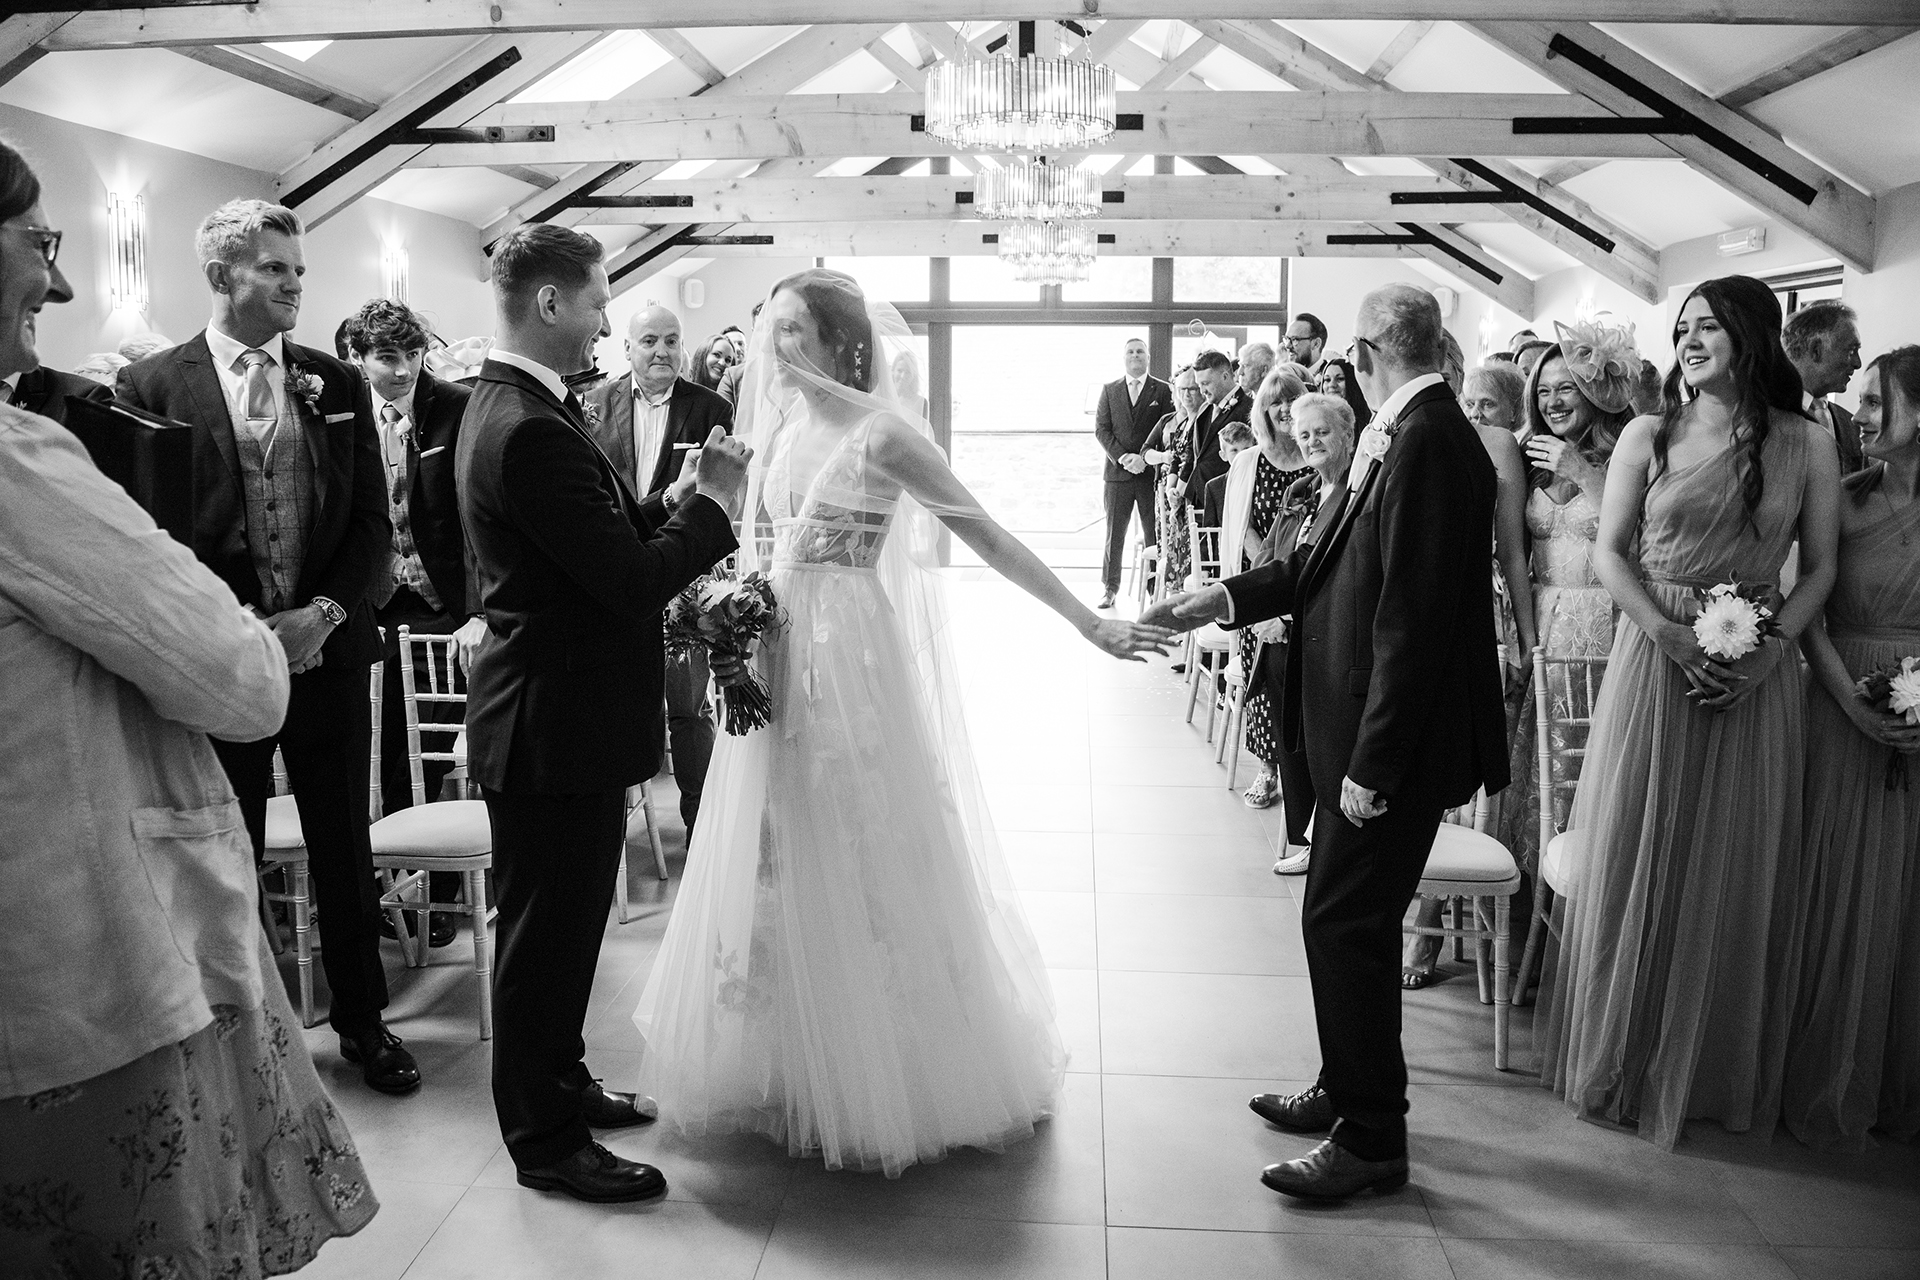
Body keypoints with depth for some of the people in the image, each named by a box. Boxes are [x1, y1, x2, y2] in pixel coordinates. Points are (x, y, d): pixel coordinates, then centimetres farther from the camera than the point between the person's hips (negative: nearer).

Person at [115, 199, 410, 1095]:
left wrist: (324, 613, -10)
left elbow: (373, 522, 4)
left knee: (344, 847, 12)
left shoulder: (337, 384, 5)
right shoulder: (154, 386, -2)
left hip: (325, 646, 2)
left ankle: (361, 1020, 27)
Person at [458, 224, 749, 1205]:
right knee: (546, 931, 5)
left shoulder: (513, 406, 10)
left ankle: (559, 1086, 41)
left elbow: (609, 532, 12)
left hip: (558, 711, 10)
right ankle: (545, 1141, 23)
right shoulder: (527, 430, -24)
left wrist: (680, 498, -1)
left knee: (567, 922, 23)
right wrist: (713, 503, -11)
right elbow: (635, 581, -25)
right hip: (553, 722, -10)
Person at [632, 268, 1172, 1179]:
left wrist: (1089, 622, -17)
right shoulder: (783, 426, 9)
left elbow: (987, 536, -14)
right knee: (782, 862, 14)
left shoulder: (880, 433, -12)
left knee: (862, 862, 3)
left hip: (851, 665, -7)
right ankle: (792, 1062, 31)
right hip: (778, 667, 7)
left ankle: (888, 1080, 20)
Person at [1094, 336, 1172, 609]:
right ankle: (1109, 588, 11)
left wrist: (1144, 458, -13)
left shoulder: (1162, 390, 5)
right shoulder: (1109, 390, 11)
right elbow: (1101, 429, 4)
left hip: (1152, 472, -1)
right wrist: (1122, 457, -10)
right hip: (1117, 472, 1)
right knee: (1114, 534, 4)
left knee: (1155, 534, 1)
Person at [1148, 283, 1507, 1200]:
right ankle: (1348, 1091, 37)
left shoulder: (1428, 441, -21)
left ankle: (1371, 1140, 17)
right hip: (1363, 728, 10)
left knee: (1347, 925, 1)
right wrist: (1224, 599, 10)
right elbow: (1335, 559, 13)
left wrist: (1372, 765, -22)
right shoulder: (1409, 432, 8)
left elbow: (1412, 618, -24)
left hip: (1396, 742, -9)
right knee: (1348, 919, 20)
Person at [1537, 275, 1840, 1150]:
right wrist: (1675, 635, -14)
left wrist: (1773, 647, -12)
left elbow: (1820, 568, 5)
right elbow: (1609, 552, 0)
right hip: (1654, 659, 0)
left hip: (1757, 675, 1)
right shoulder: (1648, 436, 2)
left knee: (1736, 871, 7)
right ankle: (1623, 1057, 21)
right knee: (1635, 859, 4)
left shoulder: (1806, 446, 3)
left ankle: (1716, 1070, 25)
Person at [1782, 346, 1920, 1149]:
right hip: (1843, 714, -1)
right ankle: (1827, 1086, 19)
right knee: (1838, 897, 4)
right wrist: (1852, 701, -15)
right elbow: (1809, 614, -5)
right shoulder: (1842, 502, -1)